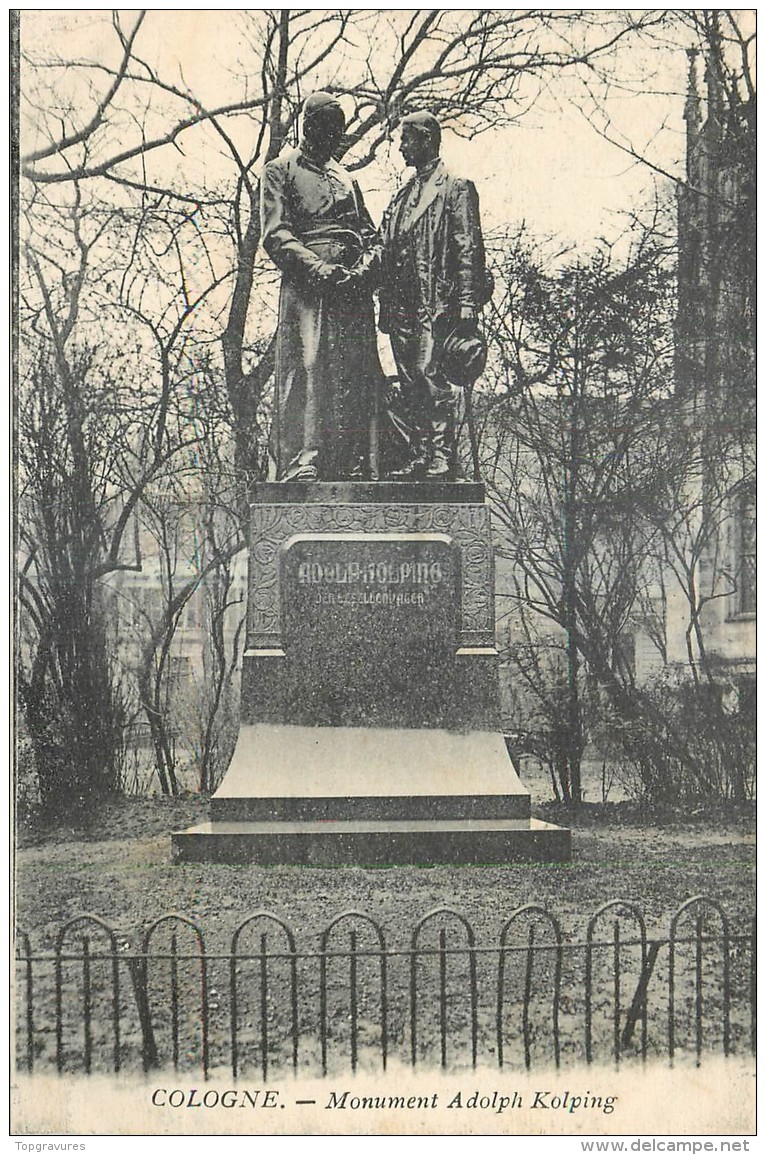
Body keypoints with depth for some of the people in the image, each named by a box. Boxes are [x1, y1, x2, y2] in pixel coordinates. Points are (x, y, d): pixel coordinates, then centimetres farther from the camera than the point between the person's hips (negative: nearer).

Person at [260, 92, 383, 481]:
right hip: (307, 284, -5)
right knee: (307, 365, -16)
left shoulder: (345, 178, 29)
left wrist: (367, 264, -2)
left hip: (353, 288, 5)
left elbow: (370, 233, 22)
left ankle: (351, 465, -3)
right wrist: (317, 267, -16)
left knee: (354, 374, -2)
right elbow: (275, 234, -2)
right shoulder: (280, 171, 11)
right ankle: (301, 462, -21)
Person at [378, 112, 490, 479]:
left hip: (437, 304, -8)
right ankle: (416, 460, 11)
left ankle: (441, 461, -6)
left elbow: (468, 249, -8)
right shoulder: (404, 194, 22)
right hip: (402, 306, 8)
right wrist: (385, 305, 15)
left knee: (434, 381, -10)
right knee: (409, 386, 7)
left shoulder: (455, 187, 0)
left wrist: (468, 303, -16)